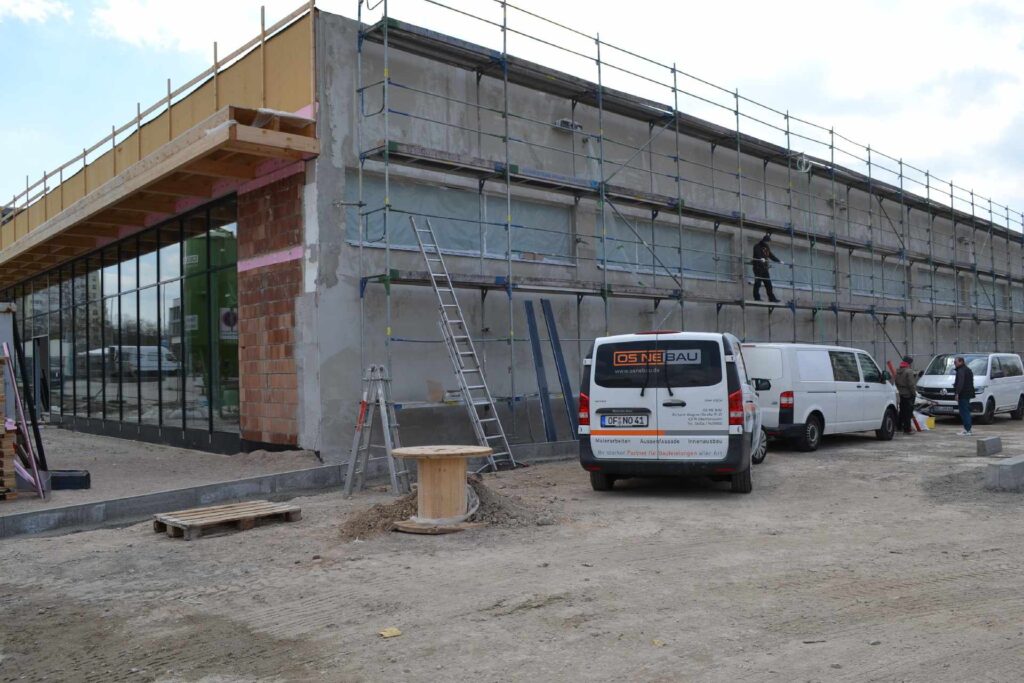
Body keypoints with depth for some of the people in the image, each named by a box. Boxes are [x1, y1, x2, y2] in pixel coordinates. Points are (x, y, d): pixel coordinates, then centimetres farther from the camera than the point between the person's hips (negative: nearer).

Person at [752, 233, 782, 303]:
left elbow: (771, 255, 27)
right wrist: (761, 259, -42)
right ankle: (757, 298, -8)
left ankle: (772, 298, -1)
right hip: (758, 267, -7)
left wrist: (779, 261, 19)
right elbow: (757, 253, -22)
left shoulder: (767, 247, 22)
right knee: (758, 283, -9)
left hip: (764, 267, 7)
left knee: (768, 283, 1)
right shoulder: (757, 246, -2)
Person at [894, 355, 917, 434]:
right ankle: (907, 429, -4)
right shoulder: (909, 371, -18)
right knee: (908, 412, -5)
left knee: (902, 411, 18)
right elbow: (911, 384, -20)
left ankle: (900, 426, 26)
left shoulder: (898, 371, 10)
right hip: (909, 394, -8)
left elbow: (896, 382, 16)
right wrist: (914, 392, -11)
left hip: (902, 394, 8)